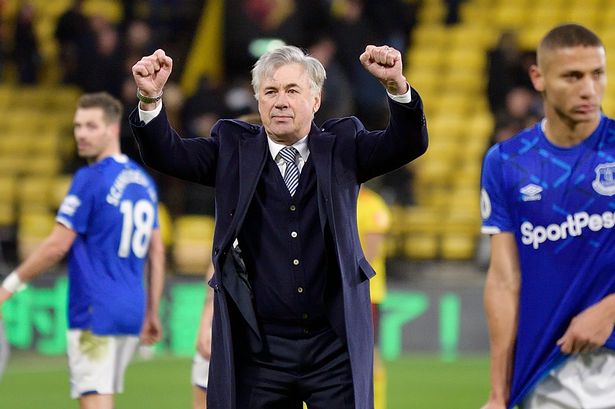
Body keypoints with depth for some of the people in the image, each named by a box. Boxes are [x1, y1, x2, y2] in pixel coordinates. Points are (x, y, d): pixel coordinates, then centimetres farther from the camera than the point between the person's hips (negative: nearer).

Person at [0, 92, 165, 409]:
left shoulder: (90, 179, -12)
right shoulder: (143, 181, 13)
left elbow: (57, 246, -13)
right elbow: (156, 252, 16)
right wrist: (152, 312, 20)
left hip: (95, 314, -8)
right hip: (130, 312, 8)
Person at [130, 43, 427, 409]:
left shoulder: (341, 147, 7)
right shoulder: (233, 148, 7)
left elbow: (409, 144, -6)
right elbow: (167, 154, -4)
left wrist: (397, 86, -26)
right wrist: (151, 99, -24)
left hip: (334, 347, 0)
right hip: (259, 348, 0)